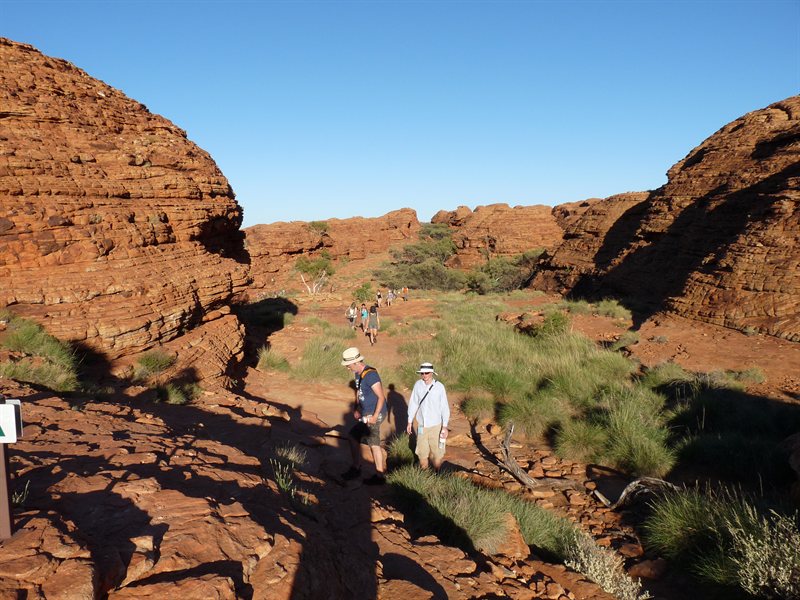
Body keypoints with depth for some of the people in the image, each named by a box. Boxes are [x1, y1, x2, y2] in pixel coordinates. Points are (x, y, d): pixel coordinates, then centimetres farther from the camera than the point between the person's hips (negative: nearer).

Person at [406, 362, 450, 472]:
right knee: (422, 451, 13)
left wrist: (445, 426, -9)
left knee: (437, 451, 7)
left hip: (436, 425, -2)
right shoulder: (418, 385, -8)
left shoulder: (439, 387, -15)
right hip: (421, 425, 3)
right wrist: (410, 421, 6)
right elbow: (413, 404, 2)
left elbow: (445, 407, -9)